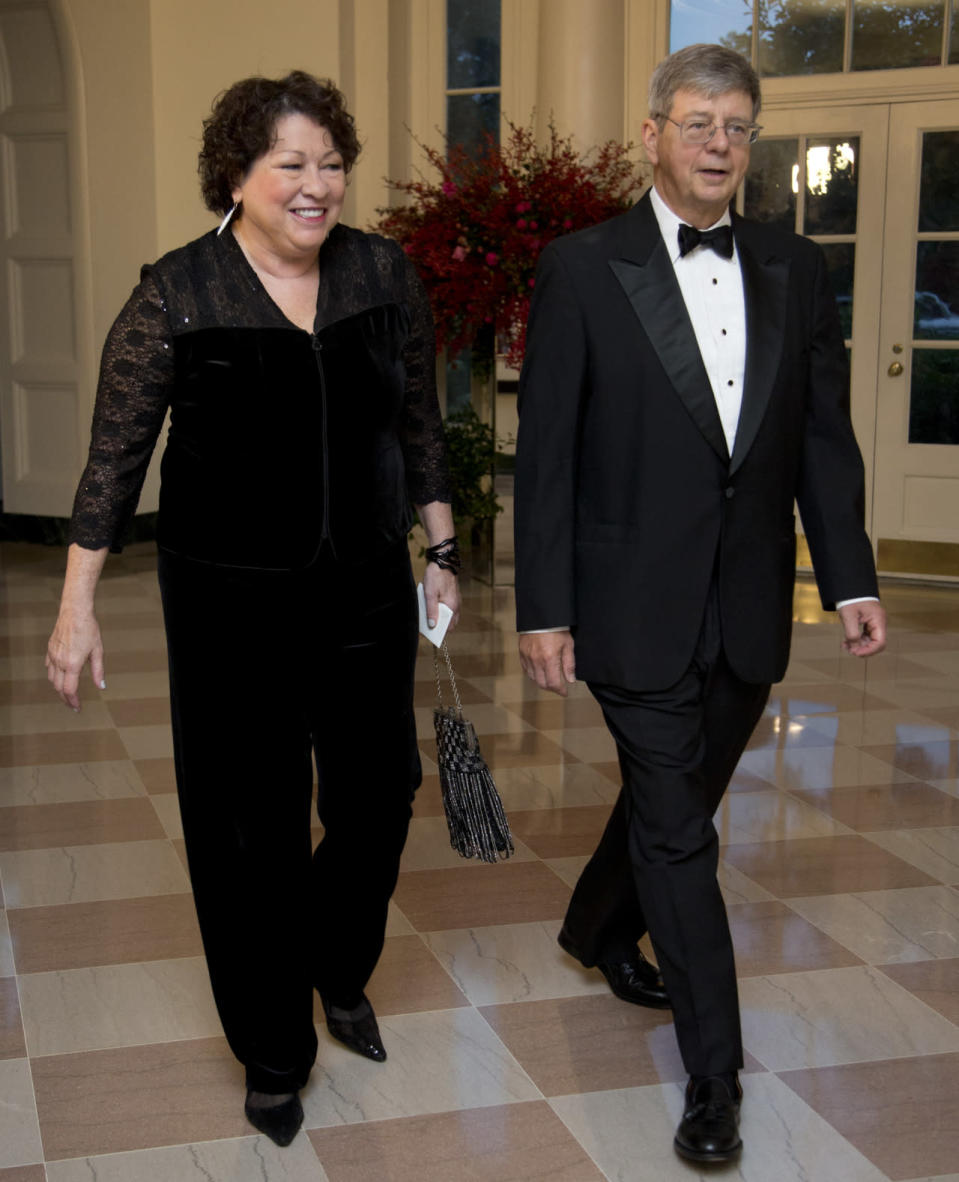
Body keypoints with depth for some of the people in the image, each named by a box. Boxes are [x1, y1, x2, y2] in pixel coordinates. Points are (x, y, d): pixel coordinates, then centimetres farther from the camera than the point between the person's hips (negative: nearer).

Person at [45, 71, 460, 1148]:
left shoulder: (384, 275, 0)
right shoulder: (175, 297, -10)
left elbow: (418, 423, 10)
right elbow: (116, 454, -7)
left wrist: (441, 551, 11)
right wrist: (77, 605, -8)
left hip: (365, 587, 4)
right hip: (230, 602, -3)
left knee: (377, 796, 11)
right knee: (250, 824, 7)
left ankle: (339, 970, 43)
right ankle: (273, 1052, 27)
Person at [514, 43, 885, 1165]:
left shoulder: (796, 271, 7)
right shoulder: (581, 269, -6)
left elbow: (825, 437, 8)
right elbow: (546, 453, -7)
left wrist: (851, 578, 1)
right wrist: (543, 609, -10)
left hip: (747, 609, 5)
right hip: (637, 603, -4)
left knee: (672, 801, 20)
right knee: (677, 832, 0)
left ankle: (598, 929, 48)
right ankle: (714, 1074, 11)